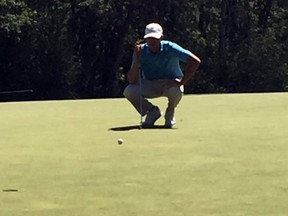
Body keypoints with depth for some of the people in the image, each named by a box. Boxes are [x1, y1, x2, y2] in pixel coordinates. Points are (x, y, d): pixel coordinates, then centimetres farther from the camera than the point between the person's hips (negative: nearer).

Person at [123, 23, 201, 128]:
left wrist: (182, 82, -26)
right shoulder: (141, 51, -13)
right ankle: (152, 111, 4)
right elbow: (132, 80, -17)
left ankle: (170, 112, -1)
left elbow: (195, 61, -25)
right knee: (128, 91, -25)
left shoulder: (170, 48, -19)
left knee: (176, 91, -39)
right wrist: (137, 60, -30)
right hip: (150, 85, 2)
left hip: (170, 83, -2)